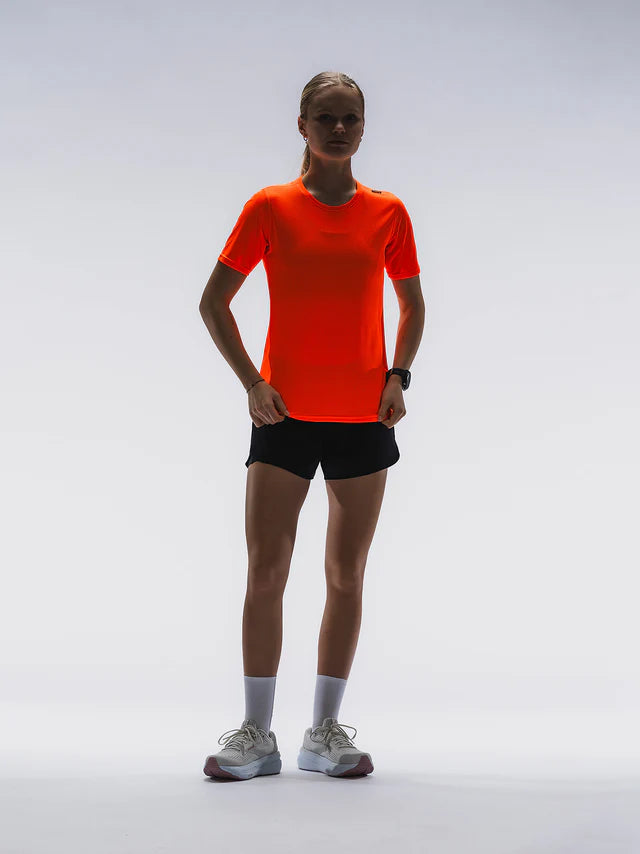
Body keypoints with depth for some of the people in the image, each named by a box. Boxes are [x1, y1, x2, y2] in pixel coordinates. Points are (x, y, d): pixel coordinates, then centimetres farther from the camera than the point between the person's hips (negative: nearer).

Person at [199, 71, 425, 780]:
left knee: (346, 576, 5)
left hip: (364, 417, 2)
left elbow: (411, 304, 16)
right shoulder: (270, 207, 0)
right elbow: (213, 302, 4)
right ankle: (256, 735, 6)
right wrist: (251, 380, -6)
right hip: (284, 414, -1)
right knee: (266, 572, -4)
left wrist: (398, 374, 0)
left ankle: (325, 733, 16)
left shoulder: (388, 213, 5)